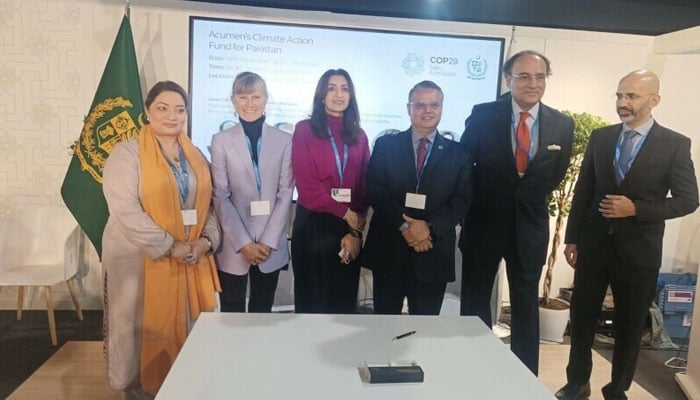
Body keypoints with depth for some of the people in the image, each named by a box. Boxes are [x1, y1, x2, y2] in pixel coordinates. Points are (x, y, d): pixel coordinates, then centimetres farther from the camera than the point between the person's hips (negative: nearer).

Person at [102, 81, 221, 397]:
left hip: (191, 260, 5)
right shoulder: (127, 154, -6)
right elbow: (126, 211, -16)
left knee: (186, 328, 10)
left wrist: (207, 240, -7)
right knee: (142, 329, 5)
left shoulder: (195, 157, 11)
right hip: (140, 260, -4)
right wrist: (170, 247, -19)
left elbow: (207, 204, 11)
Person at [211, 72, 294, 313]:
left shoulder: (284, 141, 3)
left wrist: (269, 242, -8)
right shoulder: (221, 141, 1)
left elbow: (285, 194, 0)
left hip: (271, 247, 1)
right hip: (233, 247, -1)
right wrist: (243, 243, -11)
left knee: (262, 314, 12)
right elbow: (220, 197, -3)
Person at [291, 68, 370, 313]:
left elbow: (364, 187, 5)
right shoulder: (304, 130, -1)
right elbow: (306, 184, -9)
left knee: (344, 300, 11)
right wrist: (347, 214, -10)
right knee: (312, 300, 7)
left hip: (351, 228, 3)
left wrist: (356, 230, -6)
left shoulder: (359, 136, 10)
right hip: (313, 225, -3)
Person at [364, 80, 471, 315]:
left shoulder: (457, 152, 8)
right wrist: (404, 225, -16)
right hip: (388, 250, 0)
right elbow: (375, 190, -5)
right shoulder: (385, 145, 5)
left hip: (433, 254, 1)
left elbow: (462, 200, -1)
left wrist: (430, 228, -15)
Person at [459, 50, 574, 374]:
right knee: (475, 302, 12)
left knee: (526, 305, 13)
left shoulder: (563, 124, -3)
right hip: (484, 222, -1)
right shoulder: (482, 115, -8)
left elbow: (554, 176, 9)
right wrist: (479, 199, 1)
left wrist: (530, 198, 4)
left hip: (530, 226, 1)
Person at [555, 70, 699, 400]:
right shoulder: (600, 137, 3)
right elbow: (583, 190, 6)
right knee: (582, 318, 12)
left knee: (629, 326, 12)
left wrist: (636, 208, -19)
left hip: (638, 251, -2)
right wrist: (572, 238, 4)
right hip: (593, 245, 3)